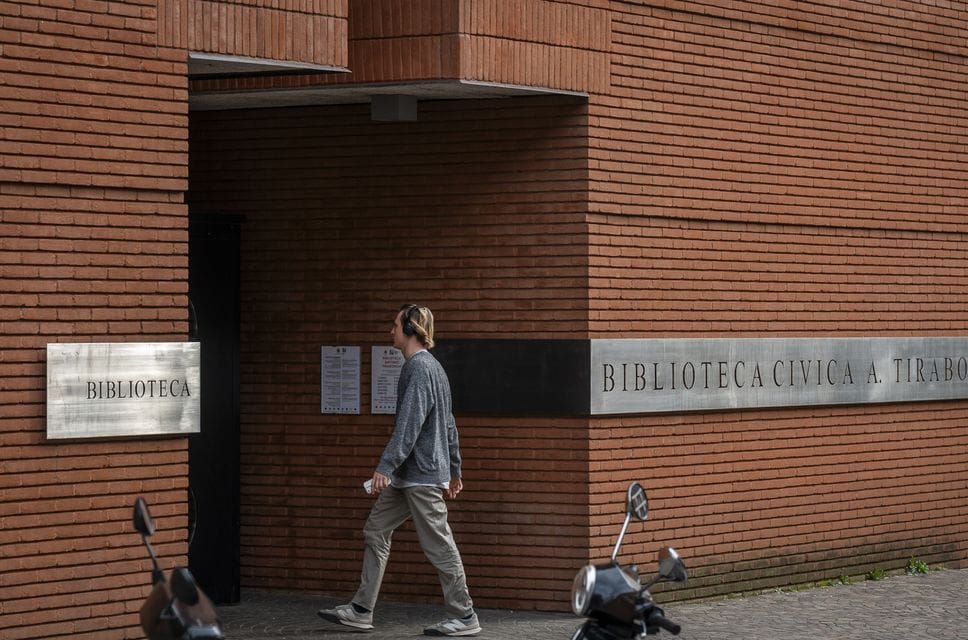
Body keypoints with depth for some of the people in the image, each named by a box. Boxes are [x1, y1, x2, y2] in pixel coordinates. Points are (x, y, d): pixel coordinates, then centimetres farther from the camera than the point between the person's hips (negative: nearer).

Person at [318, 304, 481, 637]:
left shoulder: (419, 368, -15)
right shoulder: (431, 366, 17)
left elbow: (409, 424, -23)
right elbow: (449, 424, 22)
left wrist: (386, 466, -26)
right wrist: (454, 470, 26)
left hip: (422, 475, -10)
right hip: (407, 477, 10)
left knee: (439, 546, -5)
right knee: (375, 533, 10)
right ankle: (361, 610, 12)